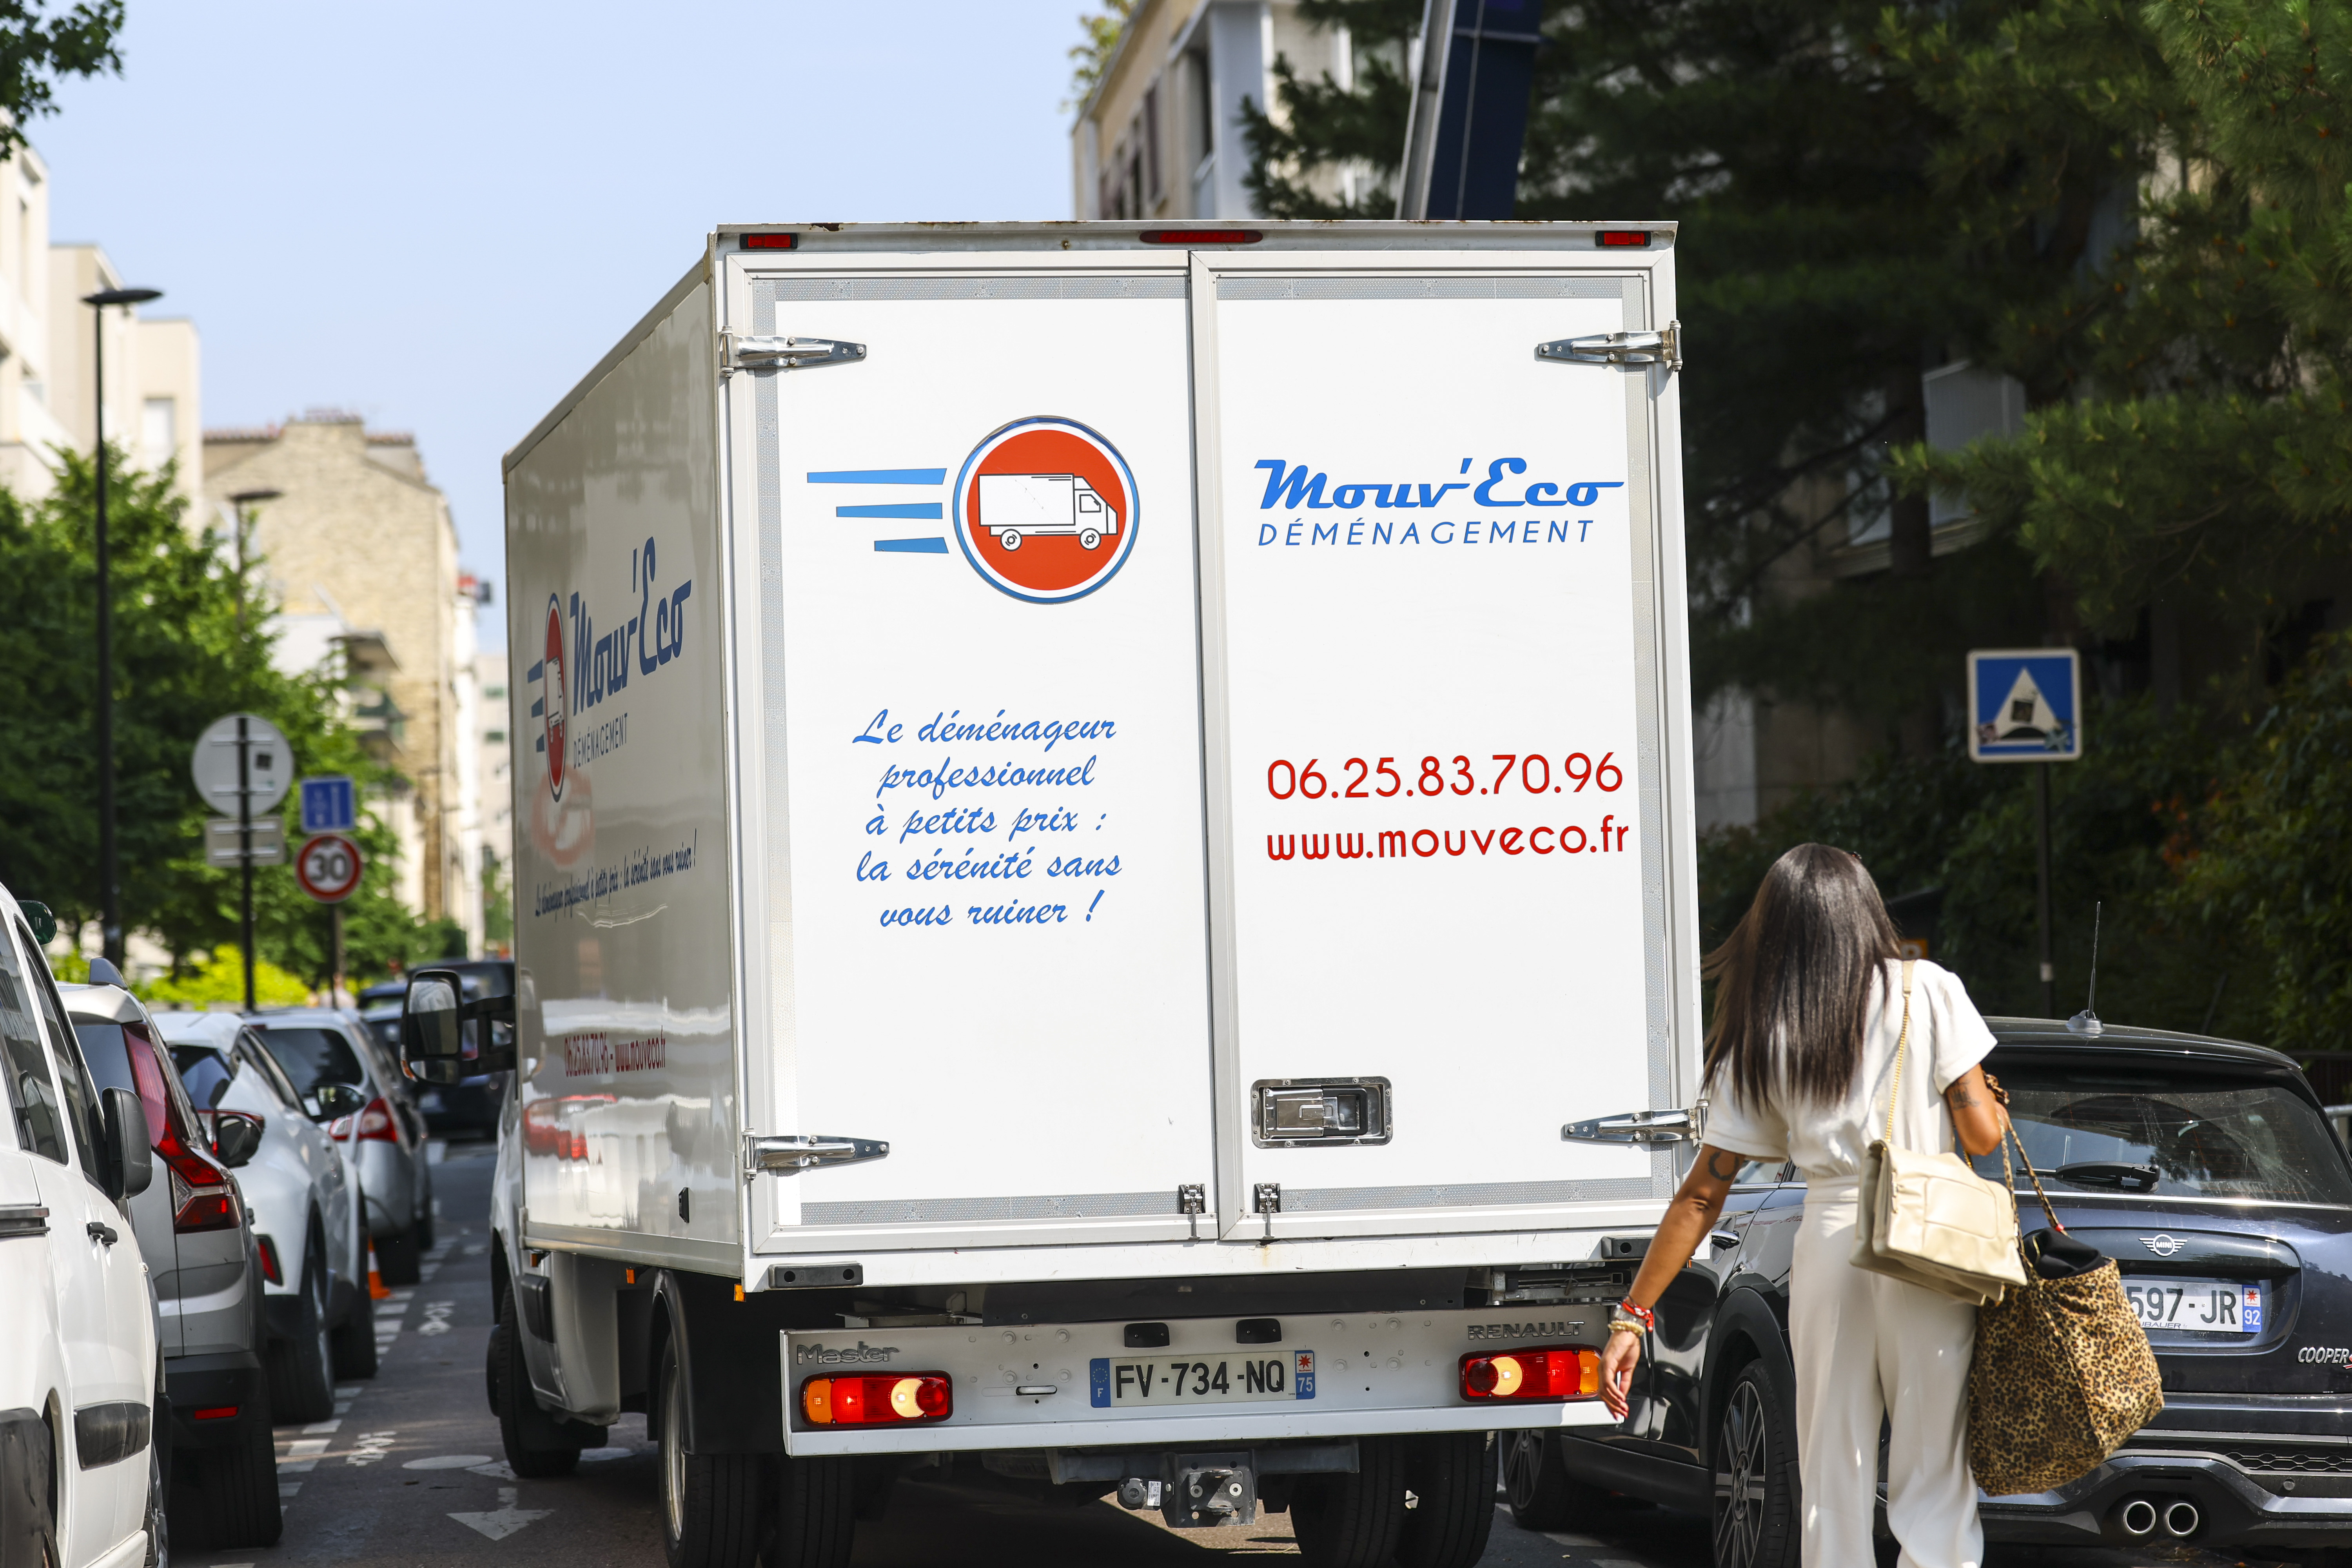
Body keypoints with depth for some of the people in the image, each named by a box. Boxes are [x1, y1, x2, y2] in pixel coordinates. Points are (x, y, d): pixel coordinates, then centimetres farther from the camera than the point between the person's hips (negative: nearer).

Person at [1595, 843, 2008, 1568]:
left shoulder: (1758, 1044, 8)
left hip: (1828, 1248, 2)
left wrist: (1633, 1315, 10)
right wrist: (1994, 1099, 21)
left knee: (1833, 1487, 10)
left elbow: (1701, 1196, 7)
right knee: (1933, 1489, 2)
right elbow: (1982, 1132, -2)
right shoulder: (1929, 992, 2)